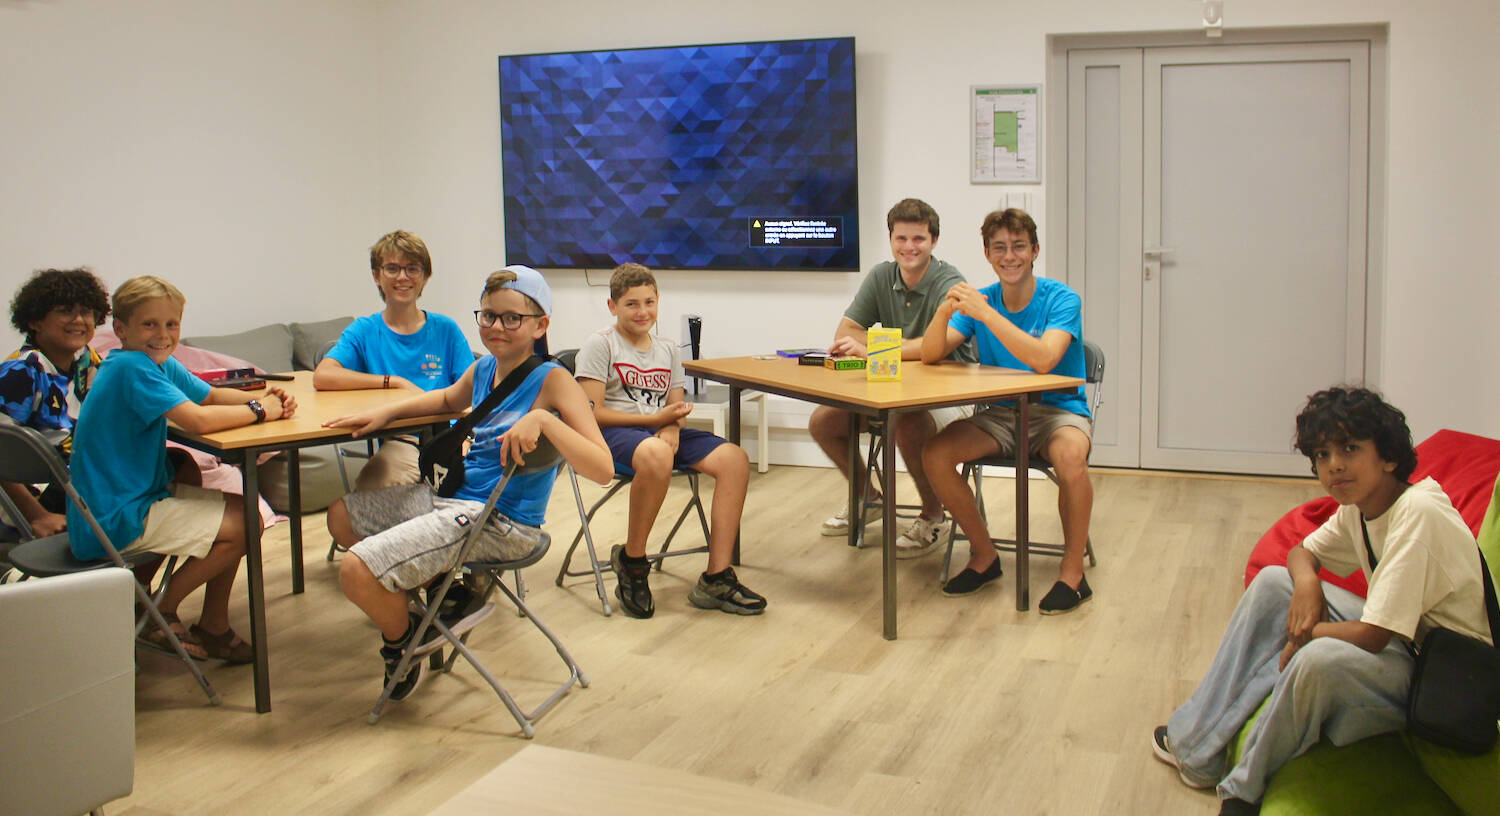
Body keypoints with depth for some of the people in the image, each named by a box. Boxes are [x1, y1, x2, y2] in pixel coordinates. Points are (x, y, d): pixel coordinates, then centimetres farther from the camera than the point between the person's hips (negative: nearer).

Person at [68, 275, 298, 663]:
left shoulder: (161, 364, 8)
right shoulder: (131, 367, -21)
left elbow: (211, 395, 16)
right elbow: (198, 420, -31)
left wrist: (265, 398, -5)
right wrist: (258, 410, -16)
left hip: (139, 496, 10)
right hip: (113, 521, -10)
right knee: (242, 525, -12)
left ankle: (213, 628, 19)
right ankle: (159, 615, 2)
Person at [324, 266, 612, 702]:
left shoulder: (552, 380, -16)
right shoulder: (483, 369, 5)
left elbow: (602, 469, -25)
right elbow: (447, 399, 31)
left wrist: (544, 420, -36)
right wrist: (385, 411, 17)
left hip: (499, 519, -9)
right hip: (453, 495, 9)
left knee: (356, 572, -18)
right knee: (342, 516, 21)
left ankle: (403, 640, 17)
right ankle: (448, 595, 20)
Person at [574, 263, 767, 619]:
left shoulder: (668, 349, 19)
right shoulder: (599, 345, -1)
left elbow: (677, 408, 15)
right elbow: (592, 413, -9)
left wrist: (671, 428, -10)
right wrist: (654, 418, -13)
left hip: (663, 432, 6)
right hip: (615, 434, -6)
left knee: (735, 459, -18)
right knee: (656, 455, -42)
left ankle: (716, 579, -18)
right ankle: (631, 561, -19)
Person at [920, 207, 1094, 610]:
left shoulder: (1062, 300, -11)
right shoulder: (979, 299, 2)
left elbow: (1043, 360, -29)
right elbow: (931, 355, -6)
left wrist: (984, 312, -32)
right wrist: (944, 310, -27)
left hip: (1059, 411, -4)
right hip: (1002, 414, 4)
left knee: (1070, 457, -38)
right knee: (934, 454, -19)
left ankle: (1073, 572, -16)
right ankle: (984, 556, 0)